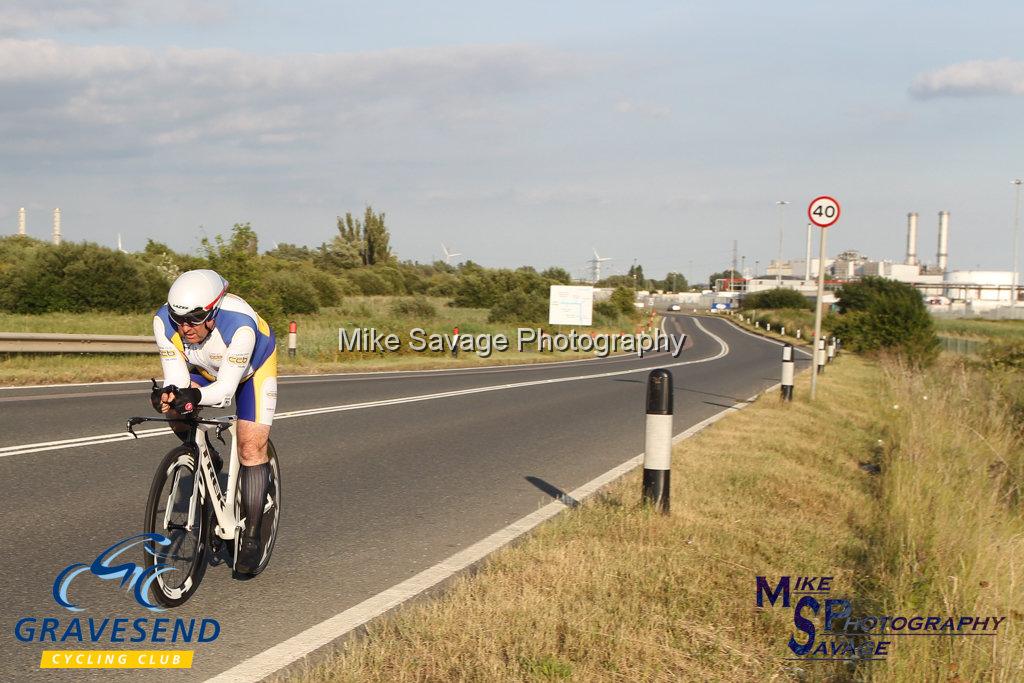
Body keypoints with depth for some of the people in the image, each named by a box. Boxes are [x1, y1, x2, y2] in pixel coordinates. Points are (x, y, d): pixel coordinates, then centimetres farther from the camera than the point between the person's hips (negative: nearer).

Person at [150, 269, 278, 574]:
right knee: (176, 412, -22)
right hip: (204, 367, 4)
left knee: (251, 446, -13)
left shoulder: (239, 325, -42)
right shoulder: (164, 321, -32)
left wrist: (195, 396, -57)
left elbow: (225, 390, -38)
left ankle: (251, 538, -4)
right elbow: (176, 378, -26)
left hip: (252, 366, -4)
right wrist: (169, 394, -48)